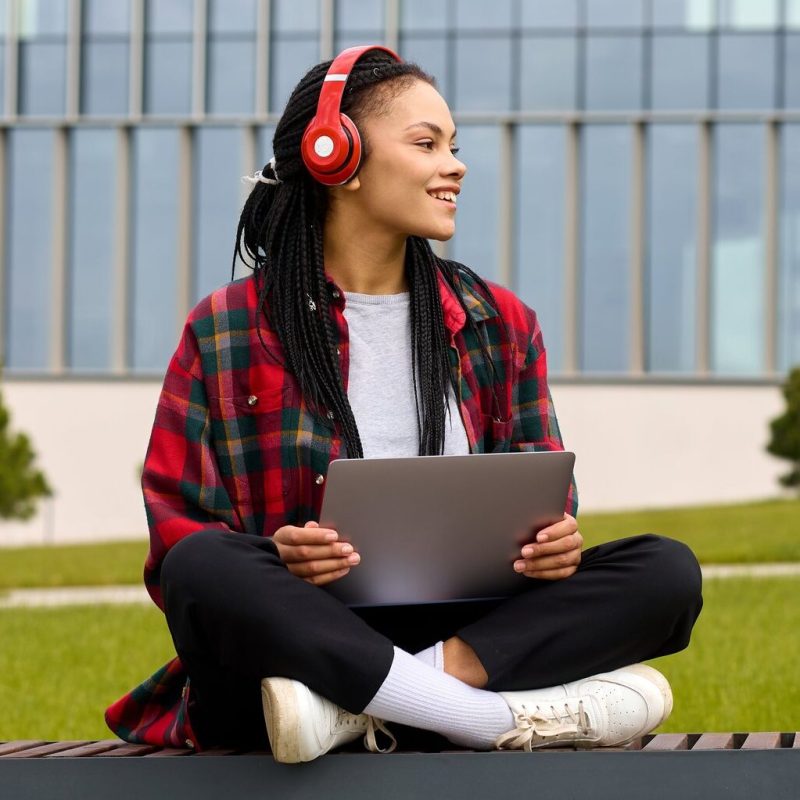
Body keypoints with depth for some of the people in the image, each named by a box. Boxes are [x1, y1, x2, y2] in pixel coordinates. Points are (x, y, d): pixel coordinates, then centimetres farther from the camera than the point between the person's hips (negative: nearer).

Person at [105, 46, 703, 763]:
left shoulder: (501, 325, 16)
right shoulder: (226, 331, 5)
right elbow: (174, 536, 1)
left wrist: (556, 544, -9)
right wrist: (274, 560, -21)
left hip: (462, 627, 3)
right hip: (299, 639, -3)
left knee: (666, 570, -19)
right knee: (205, 566, -35)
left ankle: (353, 709, -31)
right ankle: (526, 719, -33)